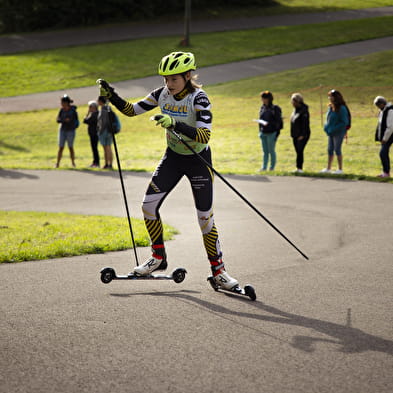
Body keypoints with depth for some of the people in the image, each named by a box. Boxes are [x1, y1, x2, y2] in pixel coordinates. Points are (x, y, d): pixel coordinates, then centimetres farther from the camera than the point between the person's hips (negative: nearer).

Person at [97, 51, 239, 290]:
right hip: (173, 157, 5)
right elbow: (131, 110, 1)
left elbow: (205, 135, -36)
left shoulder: (199, 98, -24)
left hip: (198, 160, -5)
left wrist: (176, 124, -48)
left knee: (205, 217, -4)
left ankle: (218, 270, 9)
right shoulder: (163, 94, -7)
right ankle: (159, 257, 13)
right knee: (149, 205, -4)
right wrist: (112, 96, -16)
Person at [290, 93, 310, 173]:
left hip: (302, 135, -9)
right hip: (295, 135, 9)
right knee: (298, 151, 9)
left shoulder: (304, 110, -14)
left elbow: (305, 123, -18)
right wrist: (292, 134, 17)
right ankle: (298, 168, 13)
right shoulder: (295, 110, 13)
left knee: (299, 151, -12)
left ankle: (299, 168, -11)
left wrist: (302, 135, -21)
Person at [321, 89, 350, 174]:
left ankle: (340, 169, 7)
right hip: (331, 132, 8)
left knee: (337, 150, -2)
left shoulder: (341, 109, -16)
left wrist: (333, 129, -20)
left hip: (338, 132, -8)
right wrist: (326, 127, 1)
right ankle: (328, 168, 18)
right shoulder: (330, 107, 7)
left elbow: (344, 122, -18)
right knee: (330, 150, 11)